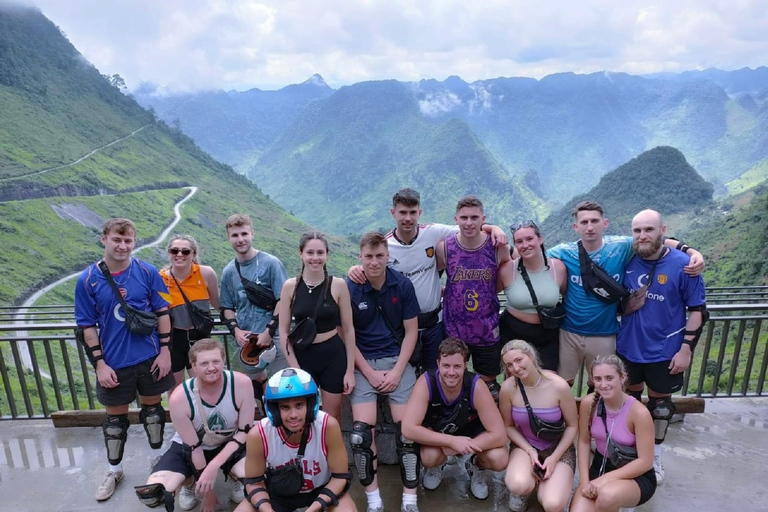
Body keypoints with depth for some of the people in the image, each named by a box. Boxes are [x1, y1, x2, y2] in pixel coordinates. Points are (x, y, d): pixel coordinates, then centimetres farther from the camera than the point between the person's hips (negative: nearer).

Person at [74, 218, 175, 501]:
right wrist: (99, 364, -7)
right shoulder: (87, 280, -9)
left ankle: (158, 455, 38)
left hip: (150, 358, 0)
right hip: (114, 363, 0)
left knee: (152, 407, 17)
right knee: (115, 417, 15)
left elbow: (162, 312, -2)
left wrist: (165, 350, -4)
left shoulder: (148, 272, -8)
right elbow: (86, 326, -4)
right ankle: (114, 469, 36)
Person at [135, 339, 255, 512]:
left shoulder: (242, 384, -25)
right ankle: (190, 482, 11)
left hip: (230, 446, 0)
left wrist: (215, 465, -28)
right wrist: (207, 491, -10)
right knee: (151, 494, -24)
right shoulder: (179, 398, -27)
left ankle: (234, 477, 8)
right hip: (189, 449, 1)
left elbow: (245, 432, -16)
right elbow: (194, 447, -17)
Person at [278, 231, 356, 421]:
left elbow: (348, 329, -3)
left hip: (333, 356, -1)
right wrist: (295, 368, -5)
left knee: (332, 416, 11)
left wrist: (350, 370, -3)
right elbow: (283, 331, -1)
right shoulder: (290, 286, -5)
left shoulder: (338, 285, -8)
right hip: (302, 356, 1)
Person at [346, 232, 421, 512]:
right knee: (361, 430, -13)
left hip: (397, 360, 1)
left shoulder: (403, 285, -5)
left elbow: (411, 332, 0)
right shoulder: (349, 288, -8)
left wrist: (397, 371, -8)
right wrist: (370, 373, -9)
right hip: (363, 364, 0)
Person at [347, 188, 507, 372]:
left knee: (435, 371, 20)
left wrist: (494, 228, -19)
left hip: (435, 320, 2)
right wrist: (356, 269, -24)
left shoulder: (433, 232, -9)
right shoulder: (384, 245, -11)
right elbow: (368, 271, -2)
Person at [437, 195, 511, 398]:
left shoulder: (498, 247, -9)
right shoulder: (444, 247, -9)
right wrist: (443, 290, -5)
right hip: (453, 331, 0)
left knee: (488, 383, 17)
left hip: (488, 332, 0)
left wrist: (491, 290, -1)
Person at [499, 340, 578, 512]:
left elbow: (572, 426, -7)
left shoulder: (559, 386, -20)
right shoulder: (508, 388, -17)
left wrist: (554, 458, -13)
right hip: (525, 446, 1)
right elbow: (508, 426, -3)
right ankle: (529, 484, 7)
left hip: (558, 447, 0)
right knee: (518, 486, -32)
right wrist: (530, 451, -16)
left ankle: (544, 485, 14)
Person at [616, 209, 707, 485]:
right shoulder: (627, 261, -7)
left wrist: (686, 349, -12)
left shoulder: (683, 265, -14)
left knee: (660, 403, 17)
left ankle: (655, 455, 38)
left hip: (665, 351, -2)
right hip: (628, 348, 2)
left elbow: (697, 310, -9)